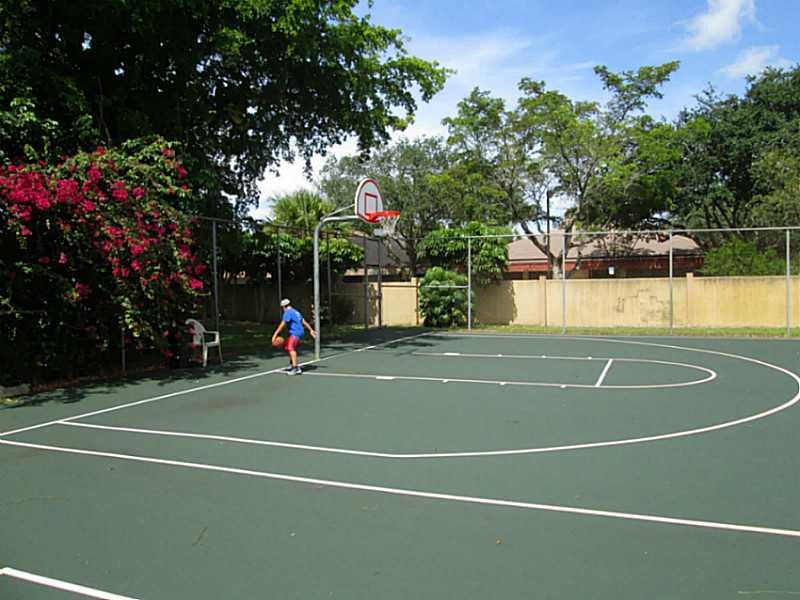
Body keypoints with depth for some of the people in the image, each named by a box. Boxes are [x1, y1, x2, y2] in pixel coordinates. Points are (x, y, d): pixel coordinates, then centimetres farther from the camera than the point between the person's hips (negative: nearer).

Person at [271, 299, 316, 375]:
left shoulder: (288, 312, -8)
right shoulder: (295, 311, 20)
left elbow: (282, 325, -17)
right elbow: (304, 322, 25)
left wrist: (275, 334, -18)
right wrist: (311, 330, 30)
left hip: (296, 333, -10)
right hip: (301, 332, 10)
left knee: (291, 348, -26)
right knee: (286, 347, 25)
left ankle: (296, 368, -41)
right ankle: (292, 364, 39)